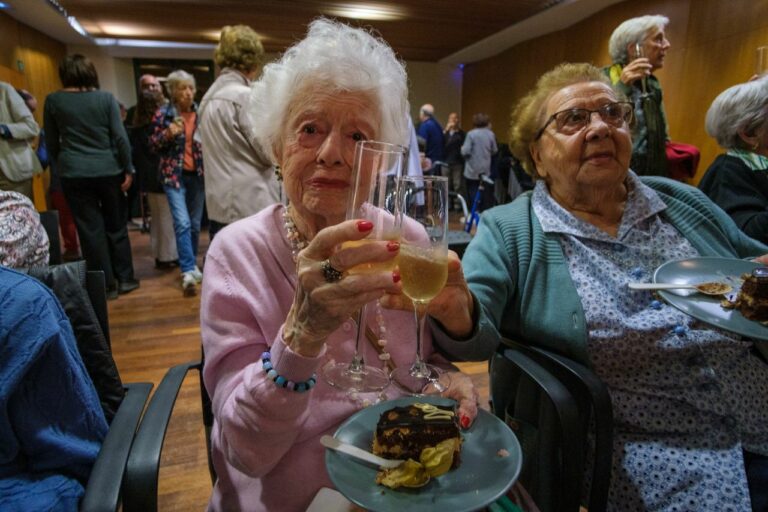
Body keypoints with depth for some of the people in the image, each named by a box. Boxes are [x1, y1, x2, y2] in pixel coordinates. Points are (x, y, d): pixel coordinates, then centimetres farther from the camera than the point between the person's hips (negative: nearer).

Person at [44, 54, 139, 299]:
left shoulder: (53, 100, 2)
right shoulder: (106, 98, -2)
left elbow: (51, 142, 8)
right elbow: (120, 137, -6)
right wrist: (128, 169, 0)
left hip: (74, 174, 0)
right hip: (108, 170, 0)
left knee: (90, 229, 5)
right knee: (116, 226, 11)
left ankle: (106, 285, 10)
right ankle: (125, 279, 17)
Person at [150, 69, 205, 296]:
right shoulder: (163, 114, -2)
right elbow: (153, 145, 1)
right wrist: (168, 134, -17)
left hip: (198, 174, 3)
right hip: (174, 174, -3)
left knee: (195, 224, 10)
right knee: (182, 223, -14)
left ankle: (191, 264, 26)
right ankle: (188, 272, -13)